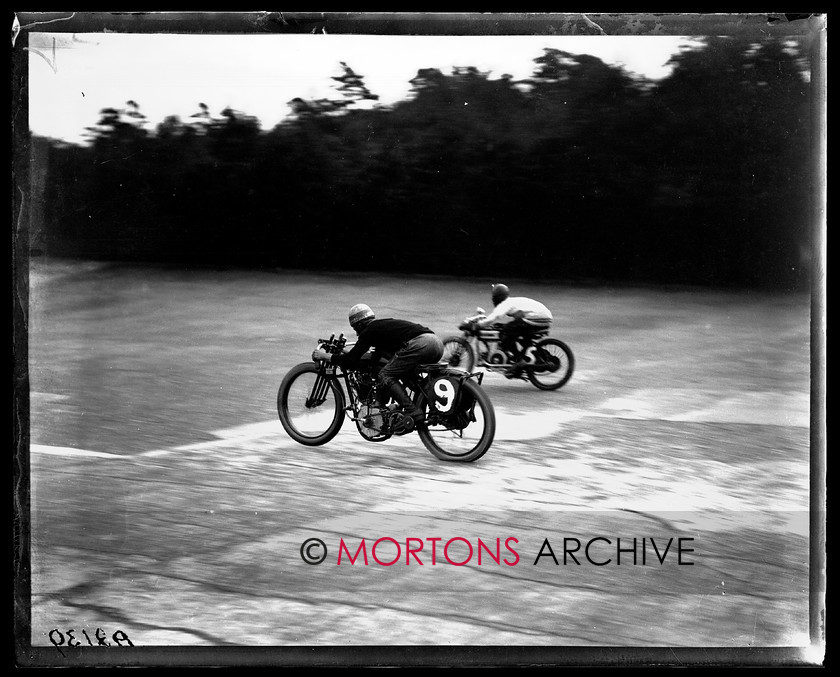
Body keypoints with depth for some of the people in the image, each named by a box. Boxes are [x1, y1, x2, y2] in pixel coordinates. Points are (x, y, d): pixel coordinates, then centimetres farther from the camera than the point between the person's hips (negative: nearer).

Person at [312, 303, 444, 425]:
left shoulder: (369, 331, 8)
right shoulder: (383, 324, 33)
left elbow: (353, 360, 4)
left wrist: (326, 356, 16)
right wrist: (350, 354, 49)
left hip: (419, 344, -9)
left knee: (385, 376, -3)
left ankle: (413, 413, -13)